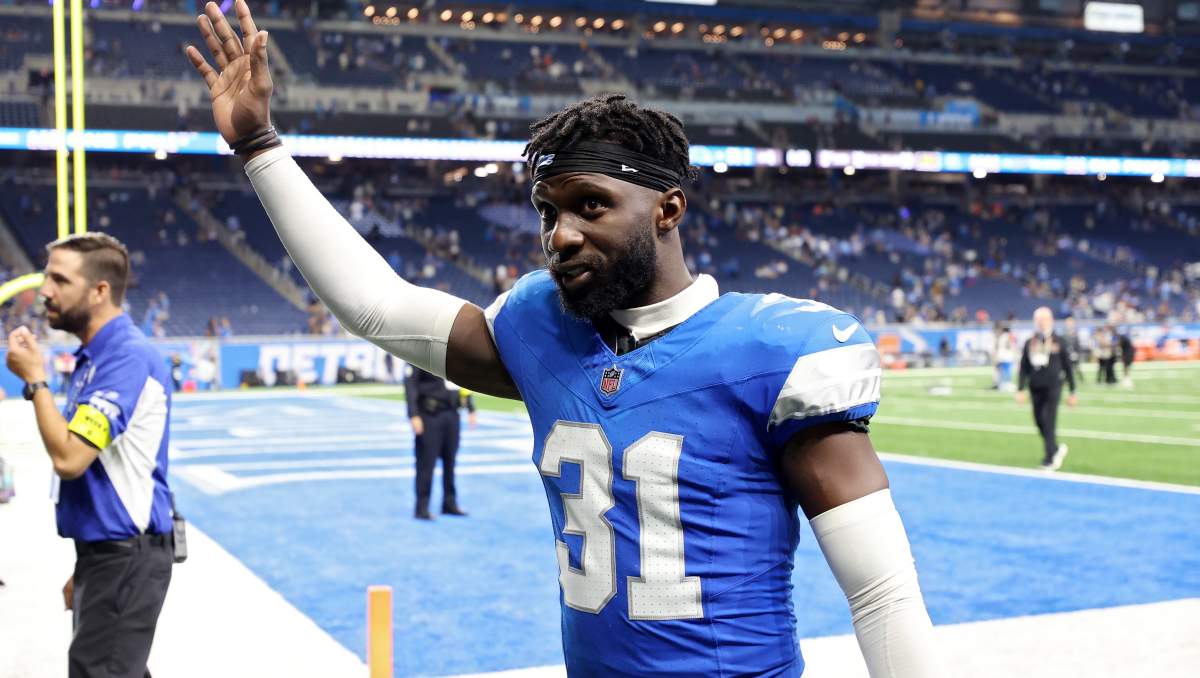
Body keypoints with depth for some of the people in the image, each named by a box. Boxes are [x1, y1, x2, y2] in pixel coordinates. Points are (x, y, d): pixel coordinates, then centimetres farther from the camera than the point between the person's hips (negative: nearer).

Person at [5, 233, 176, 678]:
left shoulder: (127, 357, -19)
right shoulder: (94, 357, 13)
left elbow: (69, 457, -25)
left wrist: (34, 379, -14)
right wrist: (84, 569, 21)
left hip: (126, 557, -10)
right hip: (104, 554, 10)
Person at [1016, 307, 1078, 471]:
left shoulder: (1059, 342, 2)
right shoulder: (1029, 343, 9)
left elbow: (1068, 367, 5)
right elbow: (1024, 369, 10)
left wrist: (1072, 392, 4)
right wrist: (1020, 390, 1)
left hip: (1053, 388, -3)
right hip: (1036, 388, 4)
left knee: (1049, 422, -11)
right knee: (1040, 422, 7)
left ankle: (1049, 459, -7)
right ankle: (1057, 449, 29)